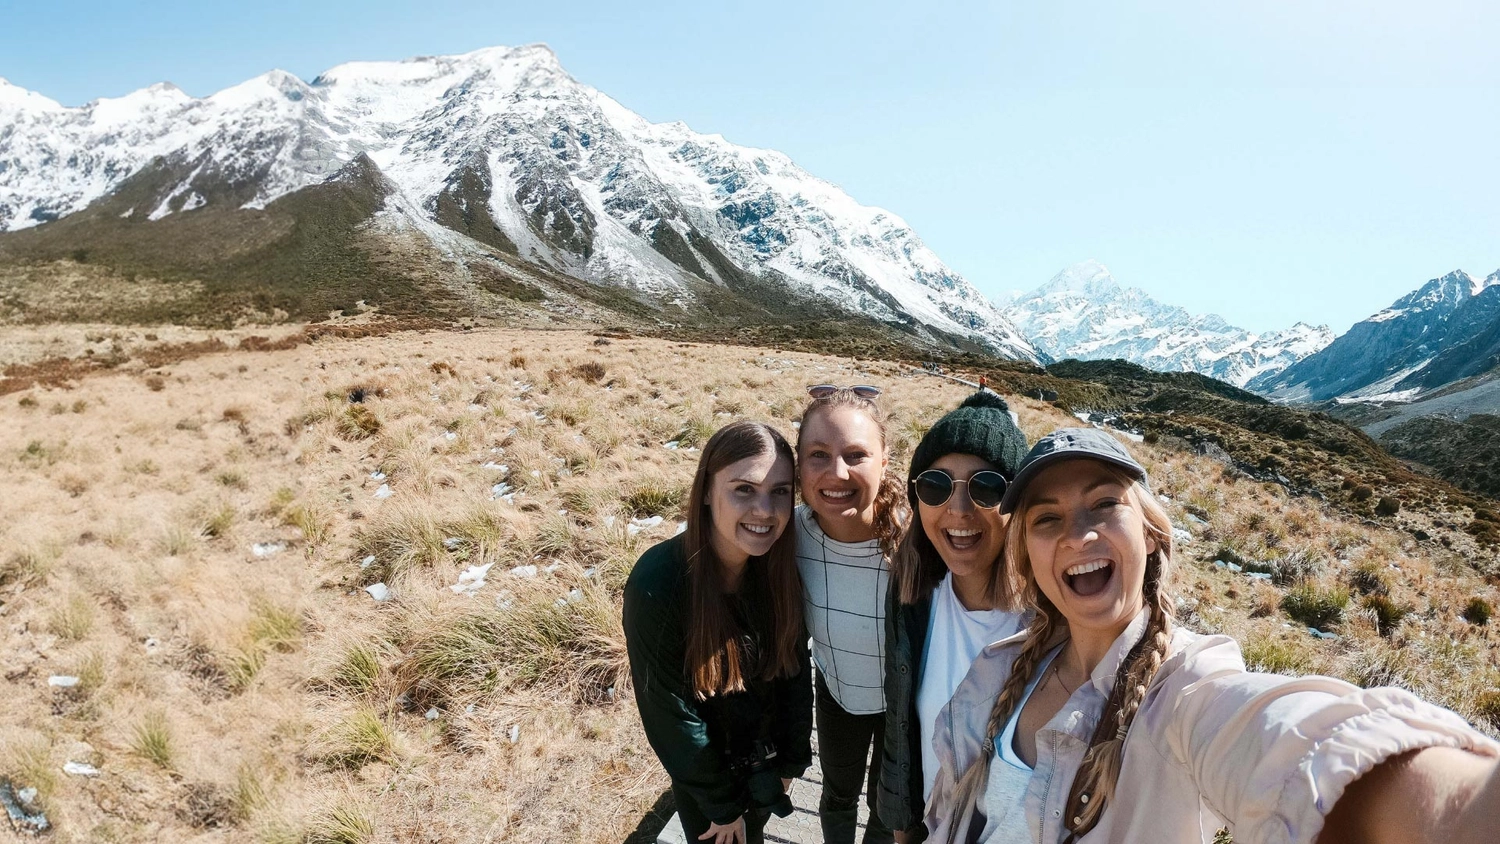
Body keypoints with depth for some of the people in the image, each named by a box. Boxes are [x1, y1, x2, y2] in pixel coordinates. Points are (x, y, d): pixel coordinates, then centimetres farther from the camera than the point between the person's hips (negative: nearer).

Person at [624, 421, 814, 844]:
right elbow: (669, 712, -22)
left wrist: (792, 759, 0)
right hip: (701, 768, -4)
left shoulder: (781, 566, -17)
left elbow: (795, 666, -5)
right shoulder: (657, 585, -31)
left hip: (765, 758, 4)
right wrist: (722, 804, -12)